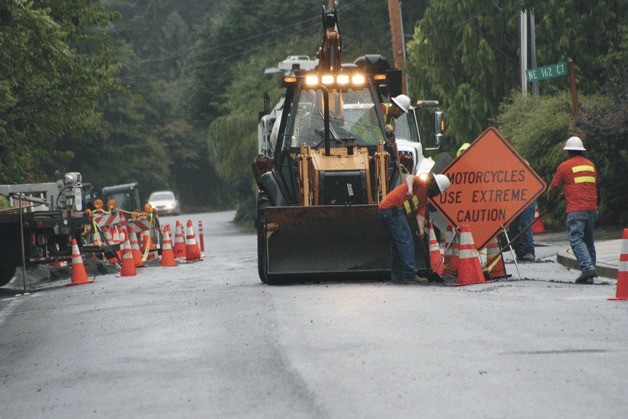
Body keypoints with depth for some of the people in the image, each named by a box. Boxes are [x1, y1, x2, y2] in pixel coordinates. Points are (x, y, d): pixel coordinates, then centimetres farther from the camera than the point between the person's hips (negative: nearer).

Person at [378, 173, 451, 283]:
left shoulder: (424, 199, 22)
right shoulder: (421, 184, 0)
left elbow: (420, 214, 9)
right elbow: (409, 177, -19)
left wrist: (421, 230, -9)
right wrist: (410, 190, -39)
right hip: (391, 207, -10)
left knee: (398, 244, 17)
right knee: (406, 242, -10)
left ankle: (396, 276, 21)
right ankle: (410, 275, -13)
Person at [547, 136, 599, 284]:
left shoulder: (565, 166, 1)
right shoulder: (591, 165, 17)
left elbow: (553, 187, 9)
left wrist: (550, 199, 29)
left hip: (575, 210, -6)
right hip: (592, 209, 6)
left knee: (576, 240, -8)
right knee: (589, 241, 11)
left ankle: (588, 267, -26)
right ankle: (589, 277, 7)